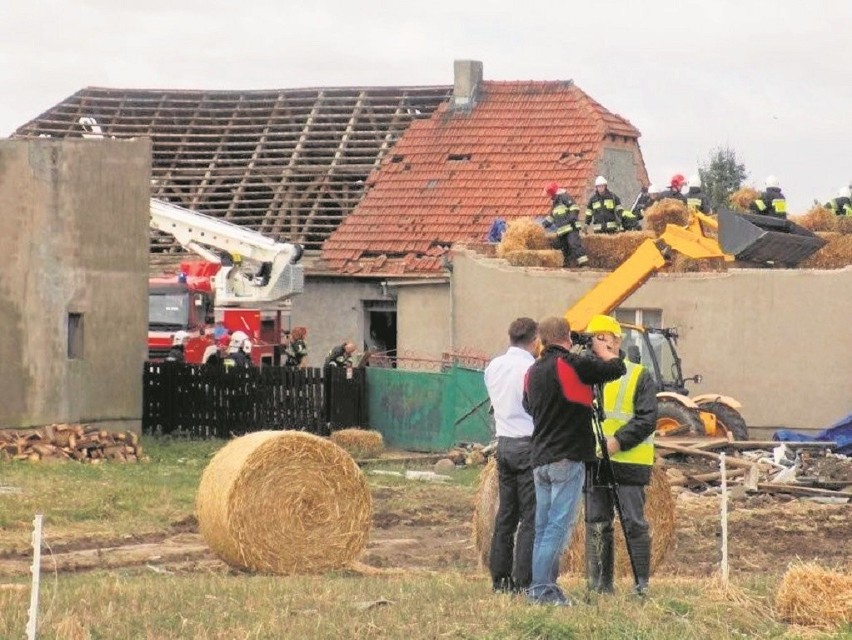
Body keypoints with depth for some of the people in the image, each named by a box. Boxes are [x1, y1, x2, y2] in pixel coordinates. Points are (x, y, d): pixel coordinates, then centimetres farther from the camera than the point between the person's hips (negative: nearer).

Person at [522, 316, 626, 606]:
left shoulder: (533, 371, 10)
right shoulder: (572, 364, -11)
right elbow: (616, 368, -6)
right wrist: (602, 350, 14)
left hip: (540, 459, 7)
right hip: (568, 459, -7)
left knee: (543, 527, 11)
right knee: (559, 525, -6)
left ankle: (541, 587, 12)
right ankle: (542, 589, -10)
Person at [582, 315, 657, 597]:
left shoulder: (639, 376, 0)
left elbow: (647, 419, -8)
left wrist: (618, 441, -19)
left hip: (627, 462, -5)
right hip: (592, 464, 5)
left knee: (634, 524, -5)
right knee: (597, 524, 7)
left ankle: (642, 584, 0)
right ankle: (600, 584, 13)